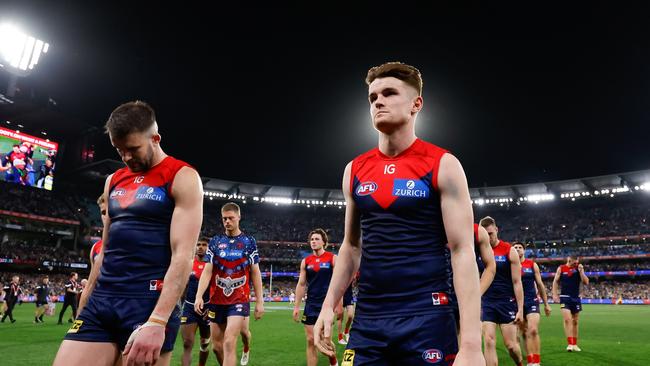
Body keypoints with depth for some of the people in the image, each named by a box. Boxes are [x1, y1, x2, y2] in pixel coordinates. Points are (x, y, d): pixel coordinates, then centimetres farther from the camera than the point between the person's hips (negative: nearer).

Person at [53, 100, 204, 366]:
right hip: (100, 300, 6)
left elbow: (183, 255, -15)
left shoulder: (182, 178, -6)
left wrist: (157, 322, -22)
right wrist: (84, 305, 19)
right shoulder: (114, 181, 15)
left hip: (151, 302, -6)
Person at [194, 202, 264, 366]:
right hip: (216, 301, 3)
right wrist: (199, 296, -13)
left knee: (229, 342, -15)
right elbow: (207, 271, 1)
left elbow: (255, 273, 4)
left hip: (239, 300, -3)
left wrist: (260, 301, 0)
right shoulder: (215, 241, 5)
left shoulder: (249, 242, 2)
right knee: (217, 345, 10)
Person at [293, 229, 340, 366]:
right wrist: (296, 306, 4)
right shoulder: (305, 261, 6)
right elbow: (301, 284, 8)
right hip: (310, 304, 3)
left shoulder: (333, 258, -3)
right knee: (311, 341, 2)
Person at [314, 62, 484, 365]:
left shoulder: (442, 165, -6)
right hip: (367, 321, 4)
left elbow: (462, 250, -10)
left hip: (427, 318, -3)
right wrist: (329, 304, 6)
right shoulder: (354, 170, 7)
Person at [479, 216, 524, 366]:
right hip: (486, 303, 2)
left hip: (507, 302, -2)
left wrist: (520, 309, -7)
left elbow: (517, 282, -4)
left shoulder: (509, 251, -5)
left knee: (510, 344, 3)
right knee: (489, 342, -5)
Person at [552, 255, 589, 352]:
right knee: (567, 319, -15)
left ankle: (575, 344, 21)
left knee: (575, 321, 11)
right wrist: (555, 294, -6)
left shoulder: (579, 268, 2)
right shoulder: (561, 268, -3)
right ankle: (570, 344, -15)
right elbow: (555, 281, 2)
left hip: (576, 298, 3)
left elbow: (586, 282, -3)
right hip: (565, 297, -3)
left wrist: (581, 271, -14)